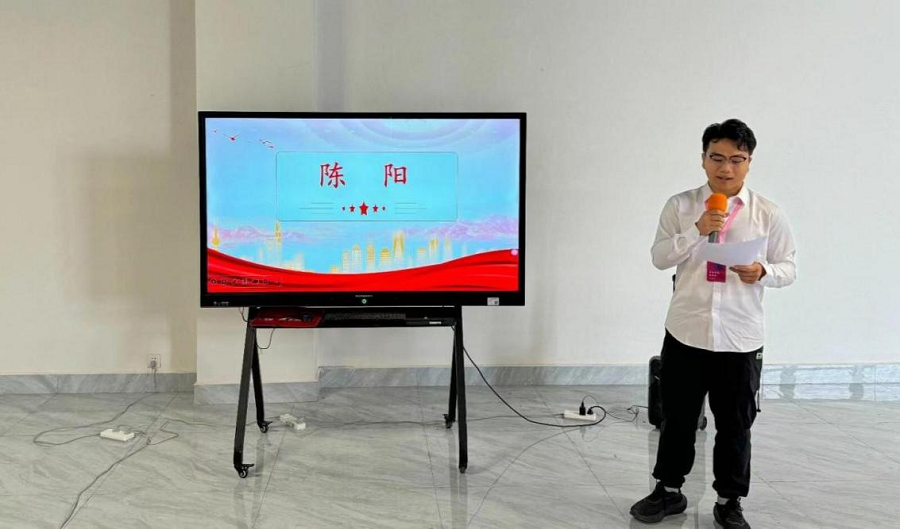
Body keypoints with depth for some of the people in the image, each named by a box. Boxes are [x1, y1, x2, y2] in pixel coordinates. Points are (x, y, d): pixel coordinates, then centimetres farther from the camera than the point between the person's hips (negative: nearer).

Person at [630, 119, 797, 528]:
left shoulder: (768, 213, -1)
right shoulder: (680, 206, -1)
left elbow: (789, 268, 4)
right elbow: (659, 258, -4)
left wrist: (763, 272, -18)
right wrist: (697, 231, -19)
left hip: (741, 337, 0)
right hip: (686, 332, 0)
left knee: (735, 425, 10)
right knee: (678, 418, 13)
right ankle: (669, 490, 31)